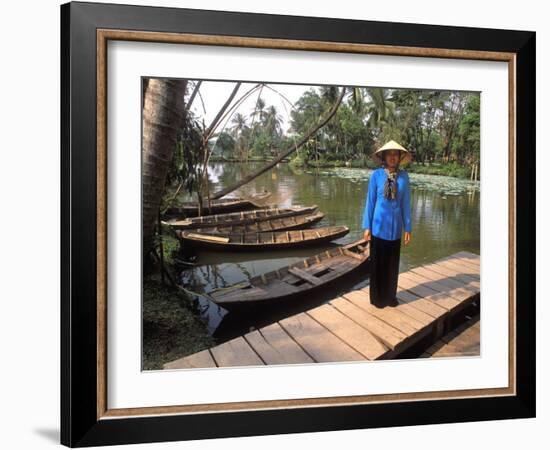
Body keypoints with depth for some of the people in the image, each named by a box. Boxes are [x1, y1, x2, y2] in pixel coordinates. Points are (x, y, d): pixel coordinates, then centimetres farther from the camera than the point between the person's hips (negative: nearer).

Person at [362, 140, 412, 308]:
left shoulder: (403, 176, -3)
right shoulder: (376, 175, -8)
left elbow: (405, 203, 2)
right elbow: (370, 201, -3)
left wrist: (408, 227, 3)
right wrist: (367, 226, -4)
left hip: (395, 227, 2)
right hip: (379, 226, -2)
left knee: (392, 263, 13)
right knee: (378, 263, 8)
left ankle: (390, 295, 29)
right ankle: (378, 297, 22)